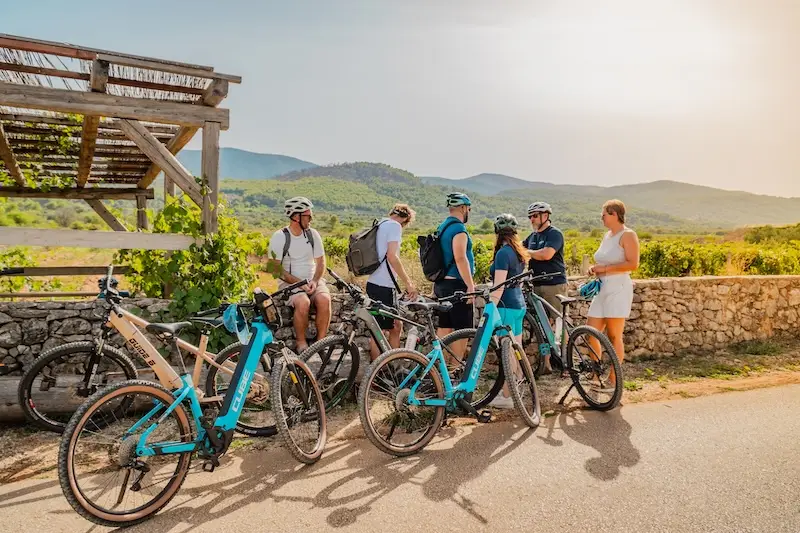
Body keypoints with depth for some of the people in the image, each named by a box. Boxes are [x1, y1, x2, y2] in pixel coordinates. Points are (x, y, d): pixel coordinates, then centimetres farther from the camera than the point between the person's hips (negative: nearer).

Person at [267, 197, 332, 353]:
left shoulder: (313, 234, 5)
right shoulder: (279, 237, -6)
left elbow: (320, 262, 8)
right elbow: (277, 268, -8)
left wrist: (314, 281, -10)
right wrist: (299, 283, -18)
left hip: (312, 280, 3)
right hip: (290, 282, -3)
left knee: (324, 299, -29)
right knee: (303, 303, -34)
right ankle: (301, 343, -13)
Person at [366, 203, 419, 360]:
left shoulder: (380, 225, 19)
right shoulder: (395, 225, -9)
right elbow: (391, 256, -21)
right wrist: (408, 282, -17)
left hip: (374, 283, 10)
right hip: (383, 286, -10)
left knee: (396, 327, 16)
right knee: (379, 332, -2)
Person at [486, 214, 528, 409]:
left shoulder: (503, 253, -15)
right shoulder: (519, 252, 11)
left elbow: (499, 286, -20)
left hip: (506, 306, -9)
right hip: (519, 305, 9)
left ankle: (506, 397, 3)